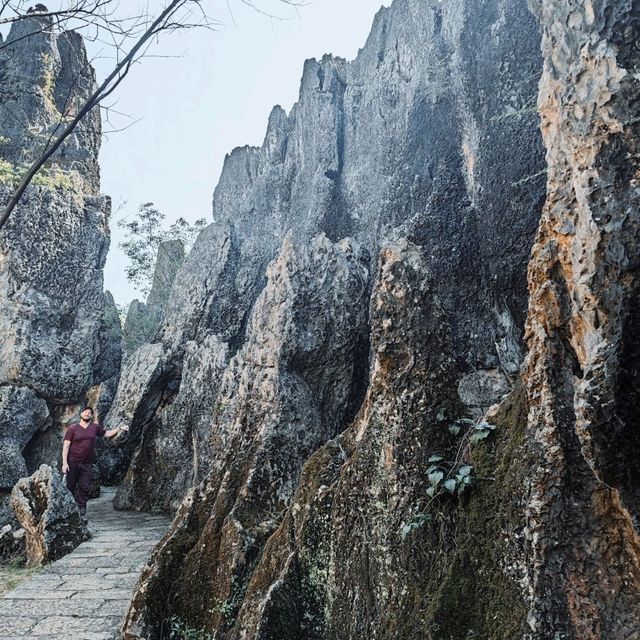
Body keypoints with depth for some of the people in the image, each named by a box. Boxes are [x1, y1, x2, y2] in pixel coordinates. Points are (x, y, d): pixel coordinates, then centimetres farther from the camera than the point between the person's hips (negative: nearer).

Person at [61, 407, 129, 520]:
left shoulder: (95, 427, 6)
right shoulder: (73, 428, -3)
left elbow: (106, 434, 23)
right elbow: (66, 446, -5)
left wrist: (119, 428, 11)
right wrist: (64, 463, -12)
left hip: (87, 464, 3)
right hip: (72, 462, -3)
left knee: (84, 488, 5)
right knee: (69, 487, 3)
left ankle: (82, 512, 15)